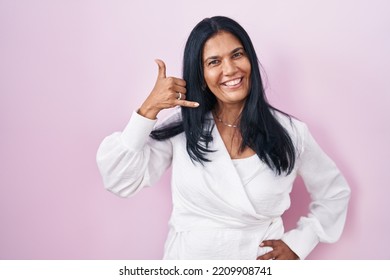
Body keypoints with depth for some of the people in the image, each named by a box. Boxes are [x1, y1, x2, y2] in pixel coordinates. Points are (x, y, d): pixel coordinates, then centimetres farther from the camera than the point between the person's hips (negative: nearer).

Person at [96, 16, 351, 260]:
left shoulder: (290, 132, -9)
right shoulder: (181, 127, -9)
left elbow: (335, 192, 5)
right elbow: (120, 181, -16)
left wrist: (298, 243, -6)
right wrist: (149, 109, -21)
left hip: (260, 262, 0)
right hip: (189, 258, 1)